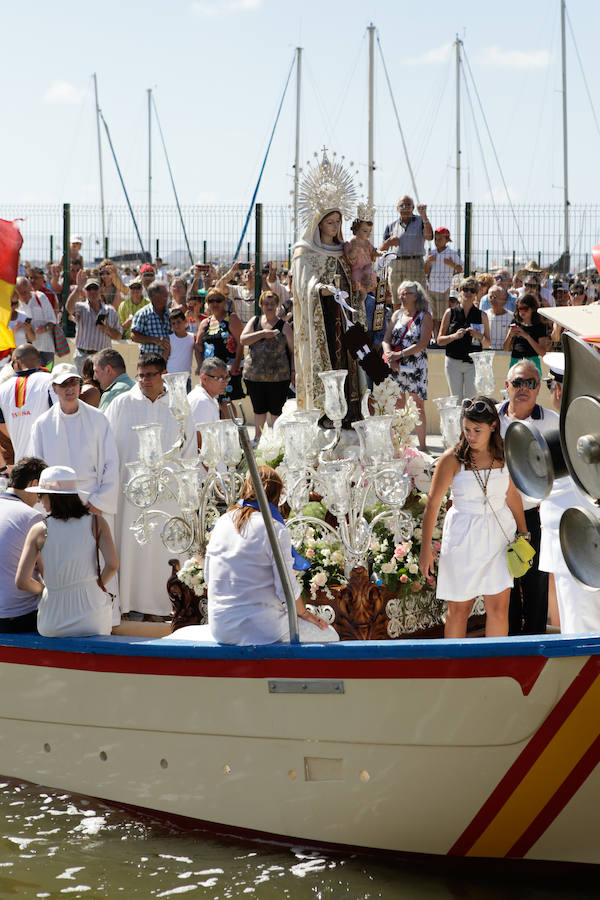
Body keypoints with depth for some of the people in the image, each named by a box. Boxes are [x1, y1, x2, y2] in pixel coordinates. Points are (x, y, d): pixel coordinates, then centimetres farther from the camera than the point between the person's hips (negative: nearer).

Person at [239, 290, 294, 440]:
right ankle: (257, 438, 28)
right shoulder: (255, 321, 9)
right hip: (254, 375, 3)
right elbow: (243, 340, -3)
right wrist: (263, 333, -13)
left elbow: (293, 349, 4)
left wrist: (294, 371, -4)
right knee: (259, 409, 14)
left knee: (276, 410, 1)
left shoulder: (283, 326, 2)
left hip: (278, 376, -3)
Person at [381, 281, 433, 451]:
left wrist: (400, 354, -17)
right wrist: (389, 355, -12)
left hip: (415, 367, -4)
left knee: (418, 406, -5)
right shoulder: (397, 314, 15)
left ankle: (422, 446, -1)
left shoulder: (425, 316, 0)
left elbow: (422, 344, -11)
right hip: (395, 367, 4)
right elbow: (386, 339, 9)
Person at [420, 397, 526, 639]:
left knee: (499, 608, -2)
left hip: (498, 535, 3)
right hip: (463, 537, -3)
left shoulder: (503, 453, -1)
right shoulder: (452, 459, -11)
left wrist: (523, 534, 16)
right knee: (459, 610, 5)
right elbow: (432, 503, -8)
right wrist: (426, 549, -11)